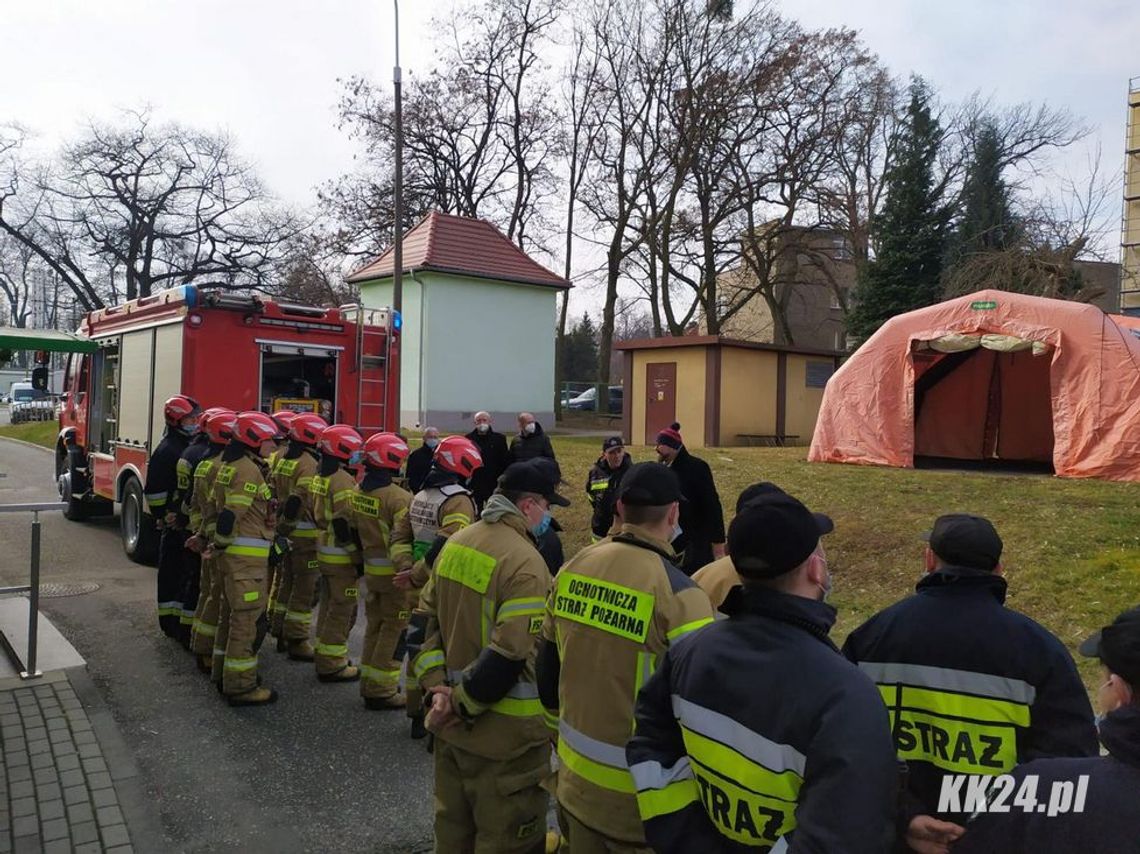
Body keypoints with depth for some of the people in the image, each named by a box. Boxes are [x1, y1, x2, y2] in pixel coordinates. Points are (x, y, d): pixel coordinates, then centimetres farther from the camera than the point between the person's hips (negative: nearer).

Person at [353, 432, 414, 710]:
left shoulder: (358, 492, 2)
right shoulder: (399, 497, -23)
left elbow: (354, 530, 11)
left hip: (370, 569, 8)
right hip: (394, 572, -8)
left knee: (374, 625, 20)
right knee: (393, 630, 4)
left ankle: (369, 682, 31)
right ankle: (381, 691, 11)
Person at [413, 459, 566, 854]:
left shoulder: (456, 542, 3)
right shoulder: (525, 563, -22)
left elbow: (429, 619, 7)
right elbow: (510, 656, -26)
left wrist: (437, 684, 1)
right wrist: (461, 703, -14)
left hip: (452, 721, 8)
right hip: (503, 732, -8)